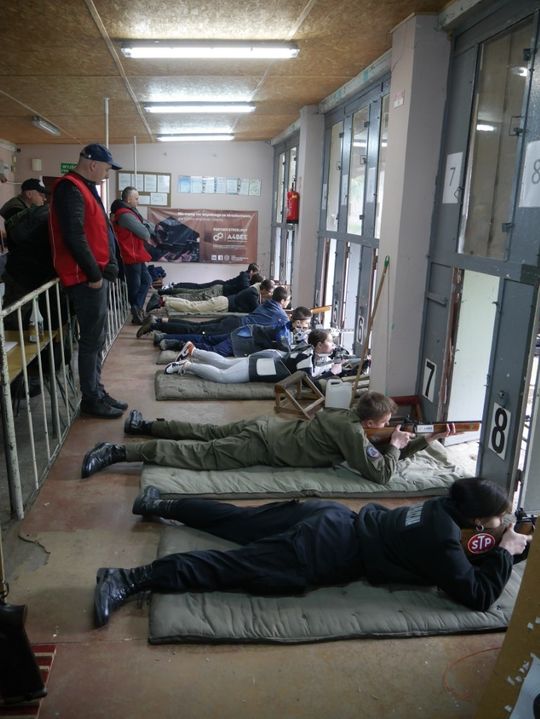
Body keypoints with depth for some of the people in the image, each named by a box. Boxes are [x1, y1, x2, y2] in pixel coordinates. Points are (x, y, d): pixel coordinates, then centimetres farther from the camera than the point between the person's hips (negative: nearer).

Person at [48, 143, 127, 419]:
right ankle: (91, 399, 7)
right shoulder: (70, 189, -14)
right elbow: (74, 236, -23)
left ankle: (97, 391, 24)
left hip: (96, 274, 10)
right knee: (92, 340, -3)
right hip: (87, 278, -10)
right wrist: (93, 274, -18)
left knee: (96, 339, 14)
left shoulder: (84, 188, 19)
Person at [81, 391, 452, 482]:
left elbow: (382, 450, 19)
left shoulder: (350, 416, 9)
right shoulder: (353, 433, -17)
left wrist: (429, 439, 13)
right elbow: (382, 473, -20)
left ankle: (144, 425, 32)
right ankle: (117, 451, -4)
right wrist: (397, 444, -3)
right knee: (200, 454, -6)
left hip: (266, 426, 8)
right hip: (262, 445, -8)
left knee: (205, 433, 20)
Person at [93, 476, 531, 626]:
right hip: (330, 554, -8)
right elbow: (478, 597, -14)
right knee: (237, 566, -13)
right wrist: (505, 554, 0)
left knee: (237, 521, 16)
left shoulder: (443, 507, 12)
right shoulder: (443, 541, -13)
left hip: (334, 519, 8)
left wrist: (522, 545, 23)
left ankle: (161, 505, 24)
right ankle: (130, 580, -18)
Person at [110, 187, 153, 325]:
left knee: (146, 280, 12)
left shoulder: (128, 211, 14)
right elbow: (144, 233, -18)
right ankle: (136, 312, 7)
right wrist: (147, 233, 4)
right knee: (135, 286, -1)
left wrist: (144, 226, -11)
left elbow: (144, 225, 10)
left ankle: (137, 309, 9)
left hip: (135, 255, 10)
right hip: (132, 256, -10)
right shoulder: (126, 215, -20)